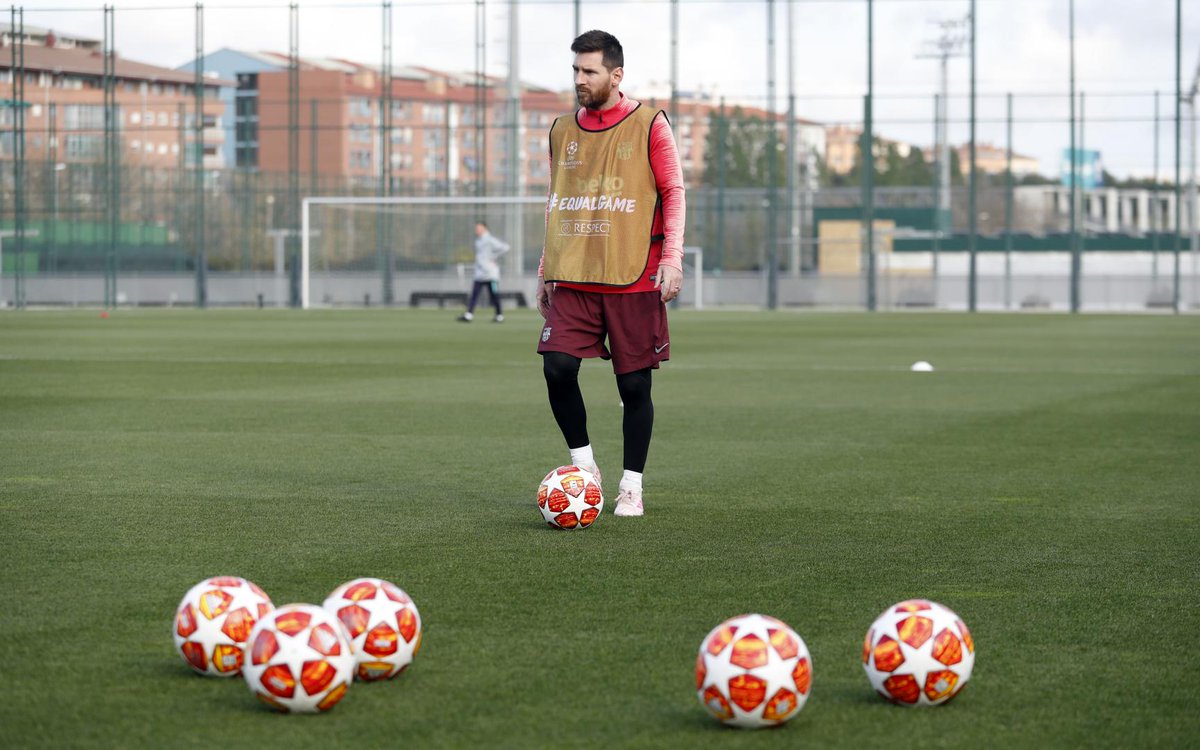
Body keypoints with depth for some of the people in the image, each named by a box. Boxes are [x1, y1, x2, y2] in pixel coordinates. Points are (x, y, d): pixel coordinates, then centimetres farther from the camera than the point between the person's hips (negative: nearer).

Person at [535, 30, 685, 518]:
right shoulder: (562, 131, 12)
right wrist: (546, 268, 16)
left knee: (634, 384, 0)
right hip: (572, 279, 3)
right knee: (557, 368, -12)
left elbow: (673, 193, 0)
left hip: (632, 280, -3)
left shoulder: (648, 125, -1)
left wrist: (672, 259, -10)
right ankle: (583, 464, 7)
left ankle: (631, 487, 12)